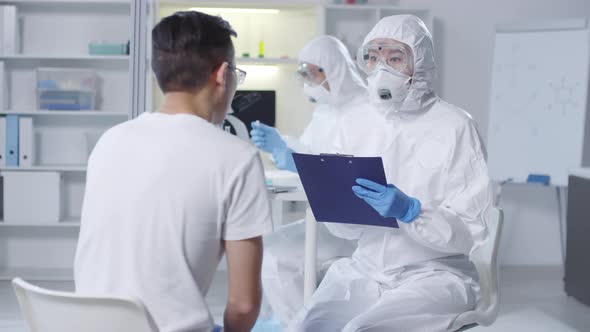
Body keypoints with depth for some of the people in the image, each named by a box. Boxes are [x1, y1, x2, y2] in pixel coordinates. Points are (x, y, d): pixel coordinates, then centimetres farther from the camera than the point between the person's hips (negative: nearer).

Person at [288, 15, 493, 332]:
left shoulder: (455, 127, -9)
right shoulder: (355, 125, 6)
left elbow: (469, 232, -11)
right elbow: (348, 228, 5)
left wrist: (410, 211, -26)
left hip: (434, 274, -4)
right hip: (365, 270, 4)